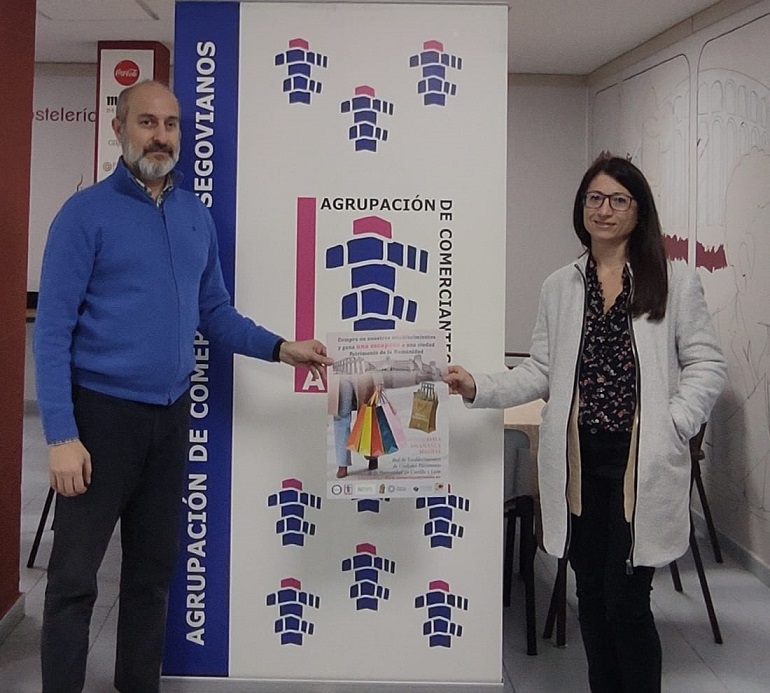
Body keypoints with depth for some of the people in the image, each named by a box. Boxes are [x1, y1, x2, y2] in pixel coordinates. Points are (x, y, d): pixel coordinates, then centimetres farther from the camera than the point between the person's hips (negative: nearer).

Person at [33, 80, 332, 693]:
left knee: (154, 569, 16)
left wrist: (281, 349, -3)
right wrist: (61, 435, -19)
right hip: (102, 412, -5)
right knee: (74, 578, 1)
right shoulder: (86, 214, -8)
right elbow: (53, 330, -12)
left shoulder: (197, 216, 8)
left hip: (171, 415, 5)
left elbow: (214, 313, 12)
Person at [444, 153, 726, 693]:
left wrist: (672, 427, -12)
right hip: (579, 461, 4)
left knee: (627, 602, -2)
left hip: (643, 462, -3)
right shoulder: (560, 287, 10)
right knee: (592, 595, 14)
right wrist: (479, 388, -4)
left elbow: (707, 365, -1)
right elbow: (542, 372, 9)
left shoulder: (674, 281, 0)